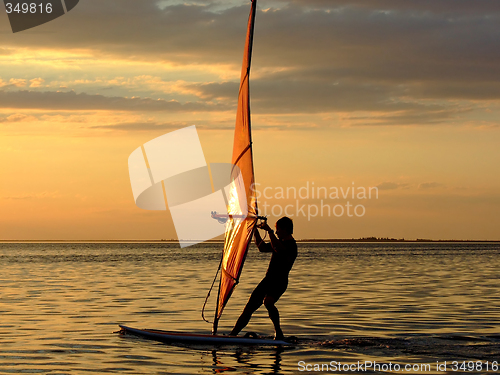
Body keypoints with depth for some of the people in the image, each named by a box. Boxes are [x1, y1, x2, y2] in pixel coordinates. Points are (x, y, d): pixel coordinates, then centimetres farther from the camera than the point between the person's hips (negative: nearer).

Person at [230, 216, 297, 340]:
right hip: (267, 280, 9)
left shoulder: (291, 245, -12)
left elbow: (277, 248, -32)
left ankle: (278, 332, -18)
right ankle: (232, 334, 10)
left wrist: (269, 230, -30)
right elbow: (262, 247, 29)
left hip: (279, 283, -9)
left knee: (268, 302, -35)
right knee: (249, 308, 5)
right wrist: (255, 231, 21)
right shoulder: (280, 242, 18)